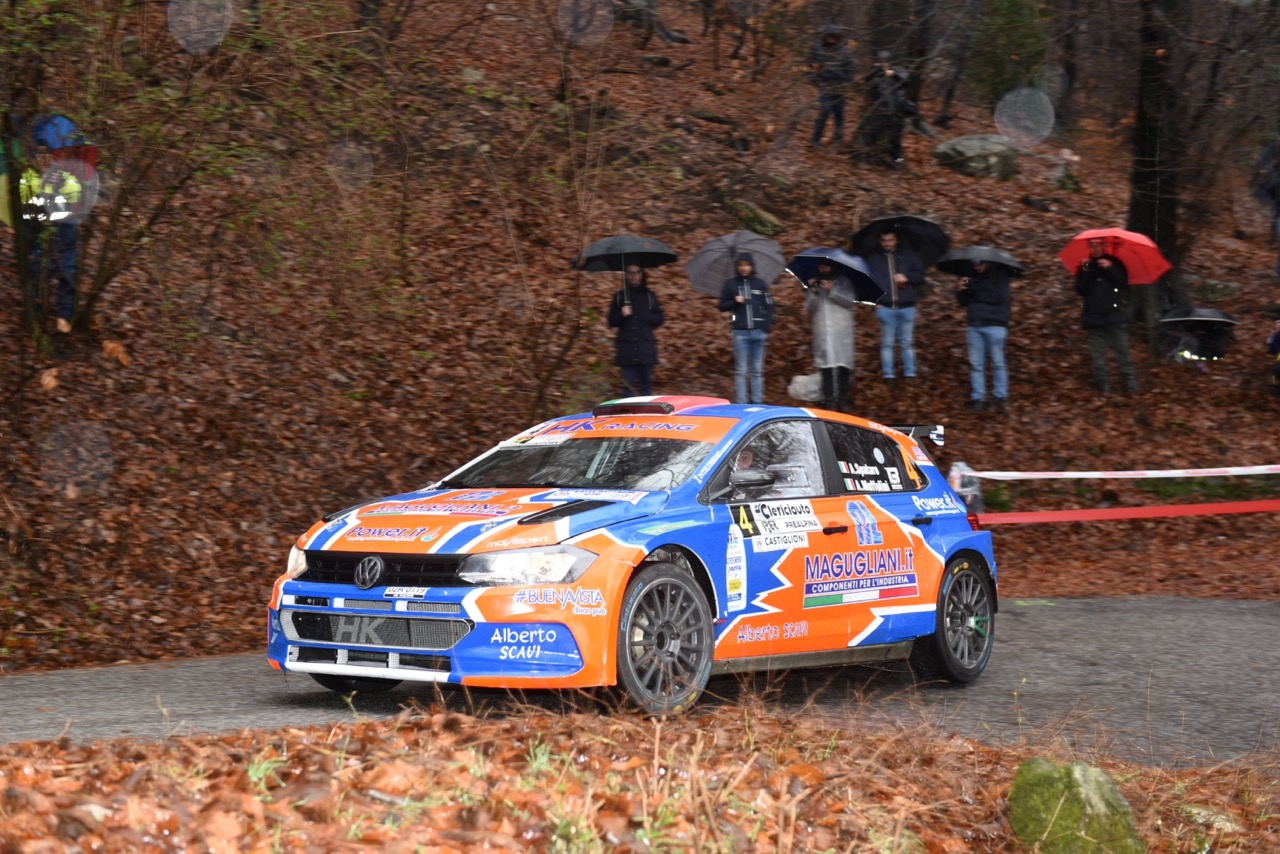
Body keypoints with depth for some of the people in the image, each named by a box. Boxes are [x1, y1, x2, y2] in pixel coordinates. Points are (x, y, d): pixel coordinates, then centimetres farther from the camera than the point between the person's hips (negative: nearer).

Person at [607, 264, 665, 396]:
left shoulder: (650, 296, 10)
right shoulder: (619, 297, 9)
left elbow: (659, 320, 9)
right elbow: (612, 322, 7)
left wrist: (643, 316, -6)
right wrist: (622, 315, -12)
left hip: (646, 349, 0)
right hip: (626, 348, 0)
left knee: (646, 383, 2)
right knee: (628, 384, -2)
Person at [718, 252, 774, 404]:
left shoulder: (760, 283, 8)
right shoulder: (730, 283, 6)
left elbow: (769, 306, 10)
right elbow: (722, 306, 9)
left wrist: (767, 327, 0)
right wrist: (735, 302, -10)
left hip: (758, 332, 1)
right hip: (740, 332, -1)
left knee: (757, 371, 5)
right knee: (741, 371, -2)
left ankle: (757, 403, 8)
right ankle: (741, 403, -2)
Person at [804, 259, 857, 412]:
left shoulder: (843, 282, 10)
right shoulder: (814, 284, 14)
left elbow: (850, 302, -2)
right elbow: (809, 308, 7)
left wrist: (832, 291, -12)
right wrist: (813, 293, -11)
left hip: (842, 330, -1)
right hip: (822, 331, 1)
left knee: (843, 367, -3)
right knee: (826, 367, -7)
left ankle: (842, 400, 1)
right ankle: (829, 400, -8)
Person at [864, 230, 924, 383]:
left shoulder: (908, 255, 9)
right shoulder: (873, 259, 7)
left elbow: (920, 275, 10)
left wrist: (907, 278, -10)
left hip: (907, 307, 1)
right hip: (885, 307, -1)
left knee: (908, 343, 4)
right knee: (887, 343, 0)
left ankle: (910, 374, 8)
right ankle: (888, 375, 2)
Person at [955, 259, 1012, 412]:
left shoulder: (1000, 274, 0)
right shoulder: (973, 277, 15)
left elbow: (999, 297, -15)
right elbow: (963, 301, 17)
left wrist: (975, 294, -9)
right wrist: (961, 291, -3)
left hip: (994, 325, -5)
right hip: (974, 326, 5)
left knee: (998, 363, -2)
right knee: (976, 364, 4)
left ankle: (1000, 398, 2)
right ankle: (978, 398, 7)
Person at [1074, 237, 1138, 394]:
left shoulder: (1114, 263, 9)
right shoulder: (1084, 266, 13)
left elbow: (1123, 282, -5)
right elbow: (1080, 290, 1)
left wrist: (1110, 268, -16)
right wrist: (1085, 271, -11)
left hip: (1115, 315, -2)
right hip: (1093, 316, 2)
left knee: (1122, 349, -7)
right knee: (1097, 353, 0)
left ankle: (1130, 382, -5)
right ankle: (1104, 385, 3)